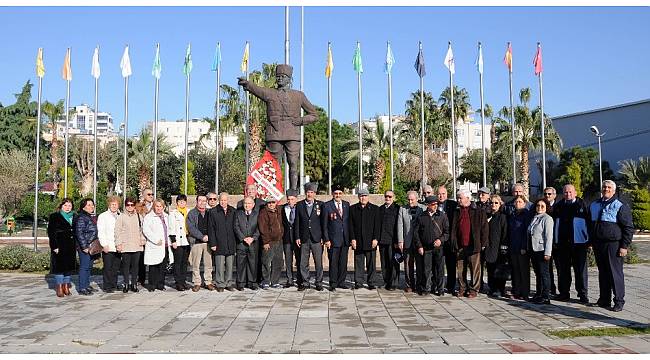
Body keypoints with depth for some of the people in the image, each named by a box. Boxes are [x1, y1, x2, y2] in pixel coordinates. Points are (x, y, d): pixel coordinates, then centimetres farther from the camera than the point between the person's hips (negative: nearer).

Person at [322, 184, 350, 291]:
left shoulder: (347, 205, 10)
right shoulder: (327, 206, -2)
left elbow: (349, 221, 12)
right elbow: (324, 225, -2)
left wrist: (350, 238, 7)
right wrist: (326, 239, -8)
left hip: (345, 239, 4)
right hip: (333, 239, -4)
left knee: (343, 262, 7)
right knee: (333, 262, 0)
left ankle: (341, 282, 18)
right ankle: (333, 284, 10)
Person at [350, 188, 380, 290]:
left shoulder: (375, 208, 7)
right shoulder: (353, 208, 9)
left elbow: (377, 225, 2)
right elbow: (351, 225, 5)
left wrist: (375, 239, -6)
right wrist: (352, 238, -3)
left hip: (370, 242, -1)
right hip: (358, 242, 1)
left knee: (371, 264, 2)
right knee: (358, 263, 4)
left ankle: (371, 283, 9)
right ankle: (358, 282, 12)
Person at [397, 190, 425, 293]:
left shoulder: (423, 209, 3)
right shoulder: (402, 209, 7)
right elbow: (400, 226, 4)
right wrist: (400, 241, -3)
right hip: (407, 242, 1)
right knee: (408, 264, 5)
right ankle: (409, 285, 14)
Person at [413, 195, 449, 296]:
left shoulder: (442, 216, 5)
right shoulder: (421, 217, 5)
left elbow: (447, 231, 5)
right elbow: (416, 232, 7)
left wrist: (441, 240, -11)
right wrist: (419, 246, 1)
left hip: (438, 247, 0)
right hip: (425, 248, 0)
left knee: (439, 269, 2)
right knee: (425, 269, 3)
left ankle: (439, 289, 12)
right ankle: (425, 288, 15)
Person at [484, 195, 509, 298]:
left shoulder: (502, 217, -4)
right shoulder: (487, 216, 13)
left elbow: (505, 233, -8)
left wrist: (503, 247, -12)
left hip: (498, 247, -6)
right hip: (489, 247, 6)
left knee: (499, 271, -2)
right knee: (490, 270, 8)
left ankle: (499, 290, 5)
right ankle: (492, 289, 16)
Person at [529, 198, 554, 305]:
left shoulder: (547, 218, -7)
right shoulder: (534, 218, 16)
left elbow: (548, 236, -13)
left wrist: (547, 252, -18)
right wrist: (529, 249, 11)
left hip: (542, 250, -8)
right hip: (534, 250, 8)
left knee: (544, 273, -4)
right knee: (537, 273, 13)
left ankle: (546, 297, -1)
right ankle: (538, 294, 21)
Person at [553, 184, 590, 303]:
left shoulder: (582, 205, 2)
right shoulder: (558, 206, 10)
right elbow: (553, 223, 11)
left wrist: (588, 240, -4)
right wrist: (554, 240, 5)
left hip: (578, 242, -3)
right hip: (561, 243, 3)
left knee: (580, 269, 1)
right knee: (563, 270, 8)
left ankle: (582, 294, 9)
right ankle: (564, 293, 17)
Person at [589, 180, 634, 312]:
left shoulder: (620, 206, -2)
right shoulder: (594, 205, 15)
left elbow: (628, 228, -5)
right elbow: (590, 224, 23)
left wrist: (624, 246, -11)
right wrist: (591, 241, 15)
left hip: (613, 245, -5)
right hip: (598, 245, 6)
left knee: (615, 273, -4)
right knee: (602, 273, 10)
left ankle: (619, 301, 1)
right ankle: (604, 300, 18)